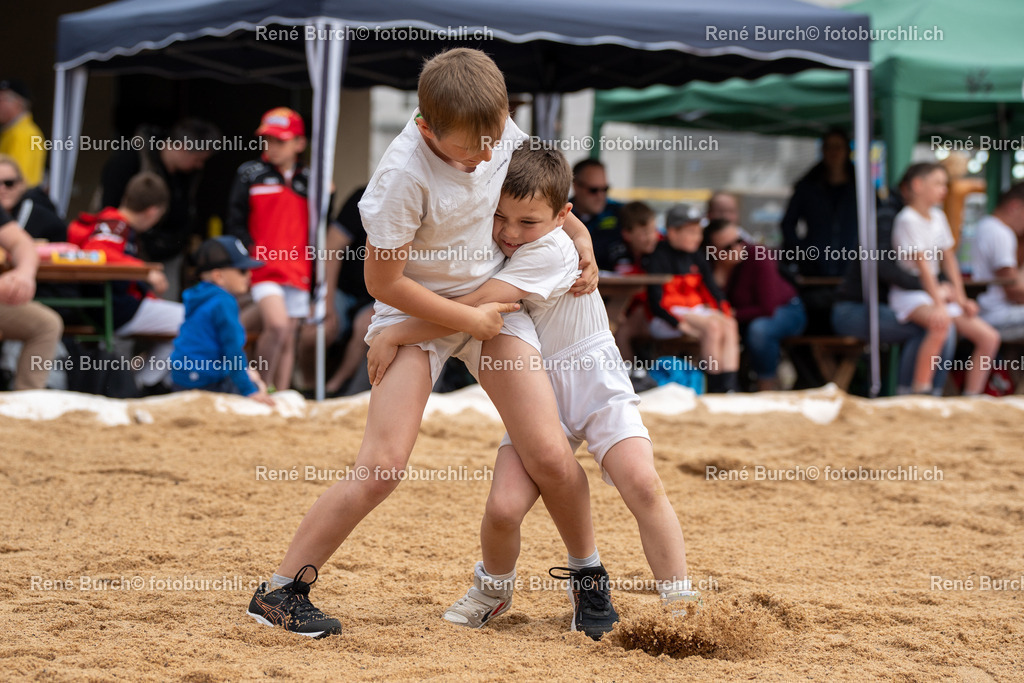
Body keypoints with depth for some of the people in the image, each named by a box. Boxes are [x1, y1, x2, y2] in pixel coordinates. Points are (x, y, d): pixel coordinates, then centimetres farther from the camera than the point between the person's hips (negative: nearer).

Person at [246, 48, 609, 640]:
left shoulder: (500, 128, -11)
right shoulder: (404, 176, -28)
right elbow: (383, 281, -19)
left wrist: (579, 233, 5)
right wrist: (469, 320, -13)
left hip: (495, 297, 4)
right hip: (417, 306, -4)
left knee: (550, 456, -8)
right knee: (382, 467, -16)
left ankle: (590, 576, 17)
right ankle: (281, 591, -4)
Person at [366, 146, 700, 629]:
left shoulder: (552, 250, -21)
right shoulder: (494, 254, 3)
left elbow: (475, 309, -27)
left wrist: (396, 335, -23)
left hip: (596, 386, -5)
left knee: (642, 483, -27)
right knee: (503, 509, -15)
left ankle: (682, 607, -15)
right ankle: (493, 588, 17)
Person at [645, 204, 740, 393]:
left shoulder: (696, 257, 14)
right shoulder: (658, 257, -7)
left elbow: (712, 289, 14)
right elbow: (656, 301, -13)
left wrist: (724, 312, -4)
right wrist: (680, 323, -22)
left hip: (697, 310, 7)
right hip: (669, 315, -7)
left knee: (730, 326, -22)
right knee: (713, 327, -30)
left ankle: (729, 386, -29)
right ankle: (715, 387, -25)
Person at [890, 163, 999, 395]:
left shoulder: (937, 217, 12)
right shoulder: (908, 220, -14)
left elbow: (949, 260, 13)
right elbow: (922, 265, -21)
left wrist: (960, 298, 2)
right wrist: (939, 304, -27)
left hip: (936, 291, 9)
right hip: (910, 295, -9)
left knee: (989, 337, -2)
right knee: (940, 323, -42)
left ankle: (971, 399, 5)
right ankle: (920, 391, -34)